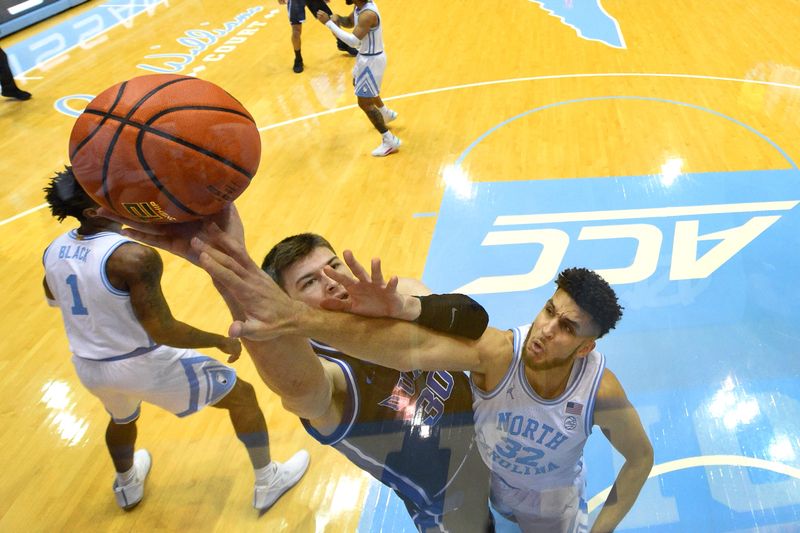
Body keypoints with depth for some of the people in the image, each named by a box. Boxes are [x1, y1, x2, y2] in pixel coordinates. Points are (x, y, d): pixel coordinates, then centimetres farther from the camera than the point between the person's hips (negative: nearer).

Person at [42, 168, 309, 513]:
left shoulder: (53, 251, -5)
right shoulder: (133, 257, -30)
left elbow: (53, 299, 17)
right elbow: (162, 332, -28)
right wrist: (222, 341, -15)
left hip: (88, 367, 7)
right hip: (144, 365, -7)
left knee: (121, 419, 40)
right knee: (242, 395, 12)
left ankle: (127, 487, 66)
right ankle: (268, 483, 26)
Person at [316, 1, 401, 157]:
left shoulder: (368, 14, -31)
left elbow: (354, 41, -39)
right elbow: (349, 22, 17)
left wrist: (329, 23, -36)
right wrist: (337, 18, -7)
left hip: (371, 60, -11)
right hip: (366, 56, 11)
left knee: (364, 103, -6)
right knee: (357, 84, 34)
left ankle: (390, 141, 3)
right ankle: (386, 114, 54)